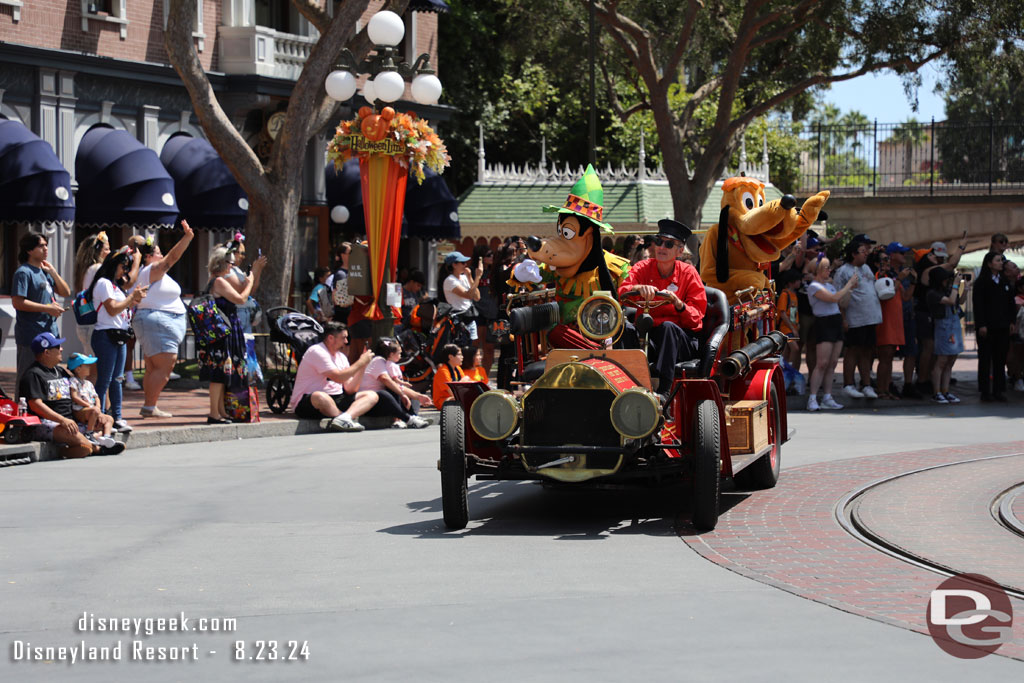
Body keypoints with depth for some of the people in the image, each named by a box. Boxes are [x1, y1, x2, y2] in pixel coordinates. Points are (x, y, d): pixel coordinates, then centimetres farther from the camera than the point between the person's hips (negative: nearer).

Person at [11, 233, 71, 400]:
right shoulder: (24, 272, -11)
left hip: (50, 332, 9)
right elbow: (17, 302, -20)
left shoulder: (44, 272, 17)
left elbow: (65, 292, 18)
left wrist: (53, 272, 5)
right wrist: (47, 308, -18)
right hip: (31, 335, -9)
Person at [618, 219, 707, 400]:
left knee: (668, 326, -36)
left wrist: (678, 304, -24)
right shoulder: (642, 268, 8)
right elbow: (621, 293, -12)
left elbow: (696, 317, -3)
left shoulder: (688, 273, 4)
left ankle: (663, 392, -45)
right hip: (648, 336, 1)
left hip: (682, 341, -1)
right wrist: (638, 288, -35)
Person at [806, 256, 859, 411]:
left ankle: (827, 398, 7)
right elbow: (834, 298, -17)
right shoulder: (814, 286, -9)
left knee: (832, 363, 5)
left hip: (836, 323, 9)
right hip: (824, 324, -9)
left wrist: (851, 287, 17)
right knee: (822, 363, -13)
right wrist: (849, 283, -9)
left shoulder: (829, 285, 18)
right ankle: (812, 399, -13)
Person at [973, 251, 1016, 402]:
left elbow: (1011, 303, 15)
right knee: (985, 359, 1)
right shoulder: (981, 283, -3)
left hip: (1002, 327, 5)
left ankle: (998, 390, 9)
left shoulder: (1005, 282, 13)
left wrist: (1012, 322, 6)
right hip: (986, 327, -5)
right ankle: (985, 392, 5)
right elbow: (977, 305, -8)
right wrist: (981, 325, -14)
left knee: (1000, 359, 5)